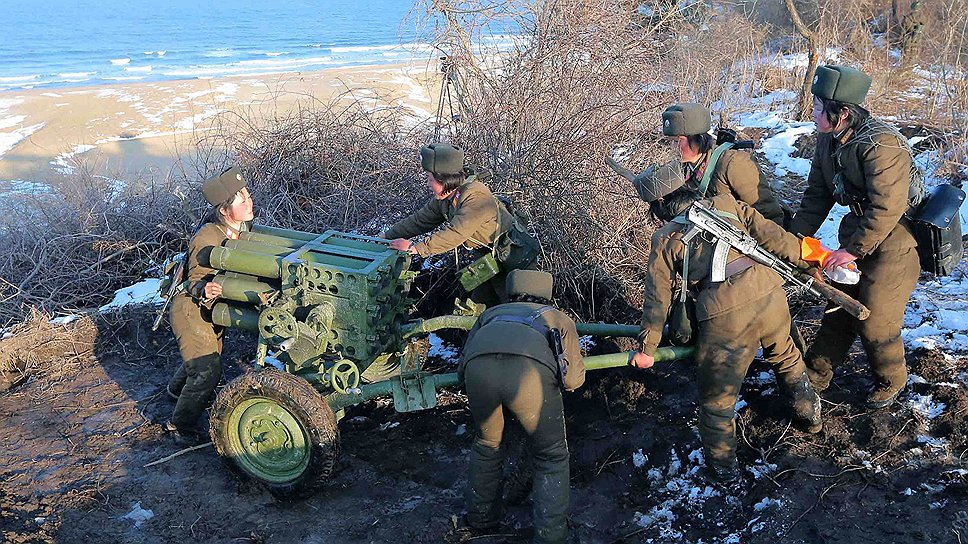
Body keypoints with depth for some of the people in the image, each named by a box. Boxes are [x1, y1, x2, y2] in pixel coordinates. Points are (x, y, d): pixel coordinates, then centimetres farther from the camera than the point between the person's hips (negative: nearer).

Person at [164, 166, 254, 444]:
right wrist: (204, 291, -45)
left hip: (212, 306, 8)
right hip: (190, 309, -8)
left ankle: (178, 388, 59)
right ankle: (180, 426, 10)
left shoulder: (242, 226, -10)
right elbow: (195, 281, -25)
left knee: (210, 354, 28)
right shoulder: (207, 239, -33)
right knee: (208, 371, -11)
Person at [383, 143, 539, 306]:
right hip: (492, 257, 9)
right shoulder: (443, 198, 0)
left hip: (517, 260, -9)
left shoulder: (476, 198, -30)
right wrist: (386, 237, 3)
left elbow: (454, 235, -36)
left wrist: (414, 248, -33)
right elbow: (419, 221, 7)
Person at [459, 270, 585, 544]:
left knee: (487, 446, 30)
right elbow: (573, 379, 25)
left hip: (479, 369, 3)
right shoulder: (559, 318, 39)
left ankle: (480, 517, 45)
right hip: (532, 370, -2)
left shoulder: (491, 313, 42)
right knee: (551, 457, 20)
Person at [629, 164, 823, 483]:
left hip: (724, 316, -4)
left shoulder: (665, 238, 11)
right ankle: (810, 416, 53)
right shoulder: (725, 203, 17)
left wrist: (646, 348, 18)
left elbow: (657, 298, 11)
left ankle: (724, 468, 29)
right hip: (769, 295, 4)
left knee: (716, 397, 16)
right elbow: (771, 235, 10)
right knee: (785, 357, 35)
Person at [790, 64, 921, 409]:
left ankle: (890, 381, 26)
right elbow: (817, 194, 5)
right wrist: (796, 237, -3)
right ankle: (815, 375, 26)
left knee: (876, 321, 0)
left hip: (894, 240, -8)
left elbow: (888, 208, -29)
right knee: (839, 306, 14)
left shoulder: (880, 144, -28)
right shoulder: (828, 140, -2)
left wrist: (853, 250, -25)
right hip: (857, 232, 8)